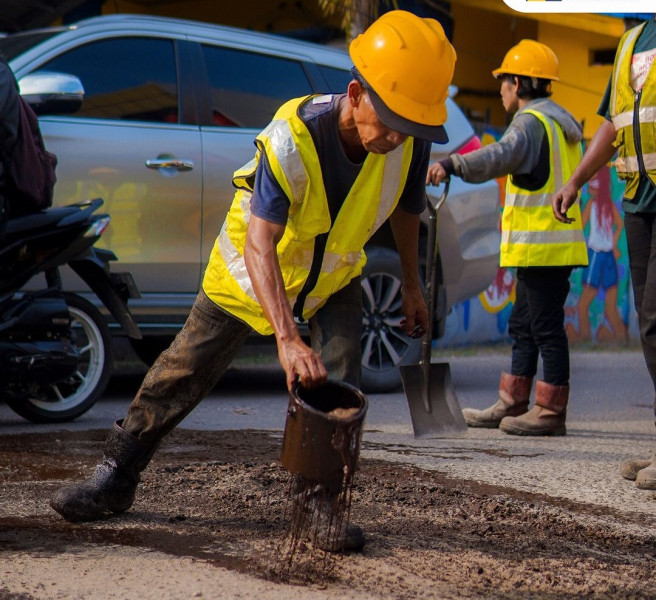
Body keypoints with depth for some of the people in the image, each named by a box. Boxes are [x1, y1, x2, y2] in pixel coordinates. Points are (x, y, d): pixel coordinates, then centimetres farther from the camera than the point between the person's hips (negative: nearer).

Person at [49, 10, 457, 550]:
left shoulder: (411, 142, -25)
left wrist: (412, 287, 8)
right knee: (183, 373, 5)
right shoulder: (291, 139, -40)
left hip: (334, 276, 3)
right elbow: (259, 246, -46)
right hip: (251, 270, -3)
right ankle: (116, 477, 20)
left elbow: (405, 208, -1)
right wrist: (287, 339, -56)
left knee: (340, 382, -16)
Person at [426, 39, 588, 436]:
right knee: (524, 325, 16)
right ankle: (512, 404, 22)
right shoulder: (562, 124, 20)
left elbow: (502, 156, -32)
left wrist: (452, 164, -43)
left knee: (547, 327, -7)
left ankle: (552, 412, -5)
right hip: (550, 245, 10)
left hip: (541, 245, -10)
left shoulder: (533, 122, -13)